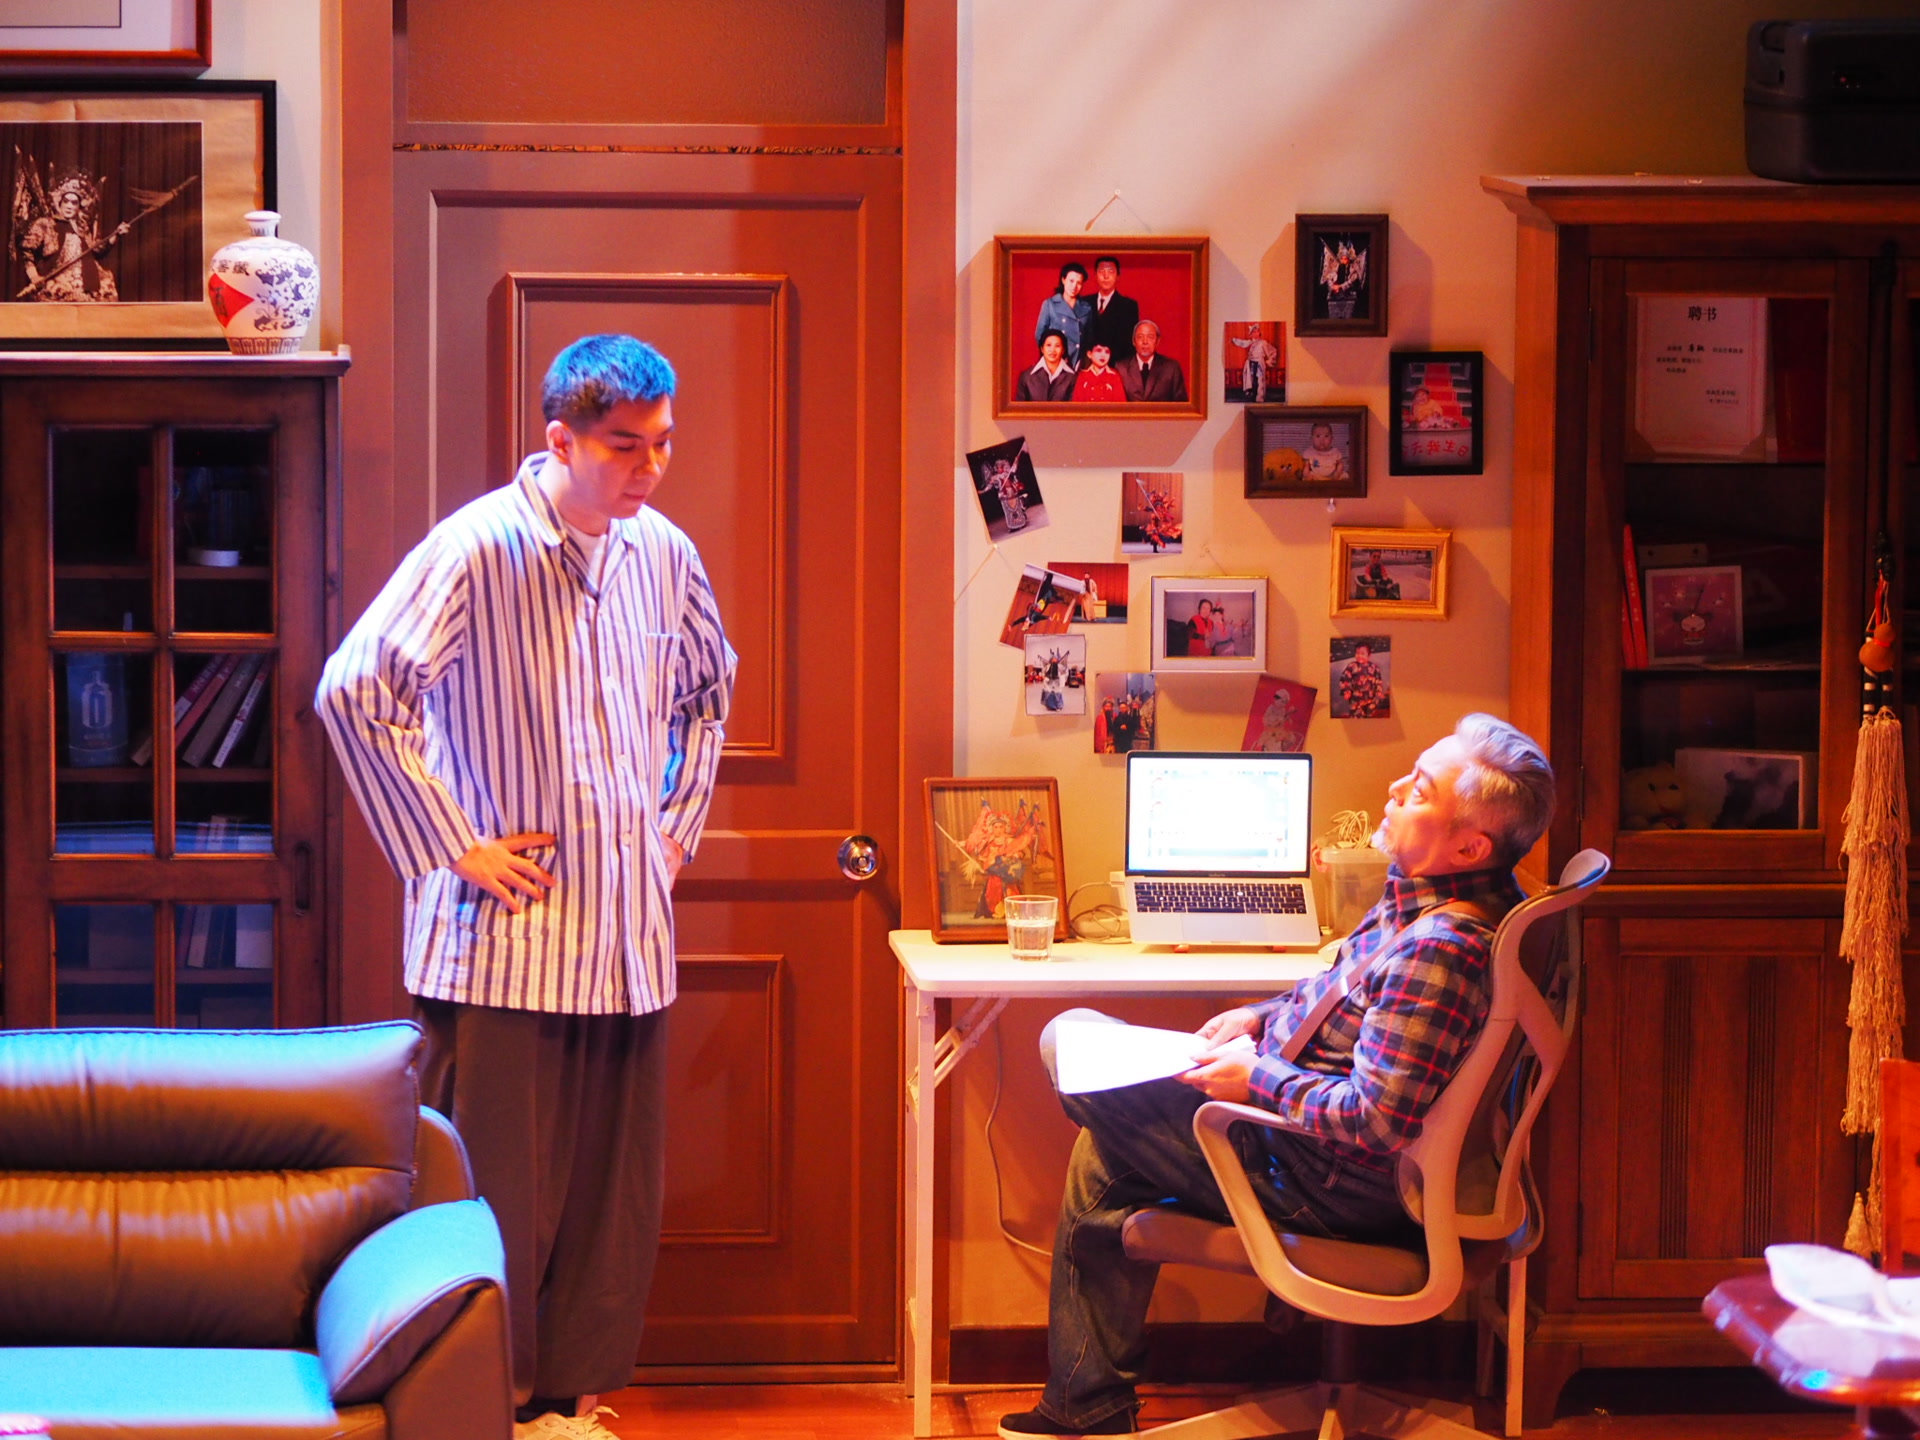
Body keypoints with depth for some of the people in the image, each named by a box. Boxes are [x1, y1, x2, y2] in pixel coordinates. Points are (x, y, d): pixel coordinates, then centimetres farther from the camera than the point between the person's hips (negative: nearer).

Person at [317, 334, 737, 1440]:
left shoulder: (664, 554, 7)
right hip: (506, 937, -6)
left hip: (629, 933, 6)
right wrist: (453, 847, -15)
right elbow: (355, 692, -19)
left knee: (616, 1190, 10)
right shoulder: (479, 548, -13)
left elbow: (710, 686, 27)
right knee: (500, 1194, -1)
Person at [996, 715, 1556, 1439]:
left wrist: (1259, 1077, -22)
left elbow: (1378, 1121, -35)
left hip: (1326, 1186, -10)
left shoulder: (1436, 949, -33)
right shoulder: (1428, 894, -1)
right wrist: (1262, 1018, 6)